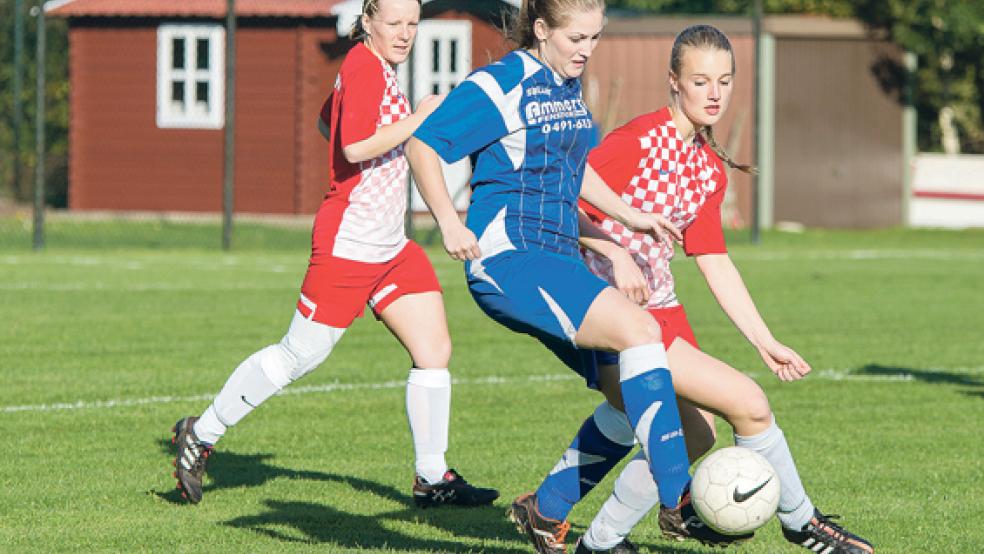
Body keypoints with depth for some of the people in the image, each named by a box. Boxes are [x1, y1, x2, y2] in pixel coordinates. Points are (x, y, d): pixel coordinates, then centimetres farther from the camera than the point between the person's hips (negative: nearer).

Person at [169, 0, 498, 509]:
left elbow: (326, 121, 29)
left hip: (390, 247, 9)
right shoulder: (363, 66, -15)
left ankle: (431, 478, 11)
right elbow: (355, 146, -26)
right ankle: (201, 434, 12)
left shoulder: (376, 68, 13)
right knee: (298, 356, -2)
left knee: (435, 349, 3)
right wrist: (419, 118, -22)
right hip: (347, 243, -9)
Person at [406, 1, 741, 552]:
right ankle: (679, 496, -29)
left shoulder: (569, 85, 16)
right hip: (508, 258, -9)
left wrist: (629, 215, 23)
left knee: (631, 394, 3)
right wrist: (449, 223, -20)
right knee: (638, 328, -27)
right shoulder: (503, 84, -9)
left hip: (558, 259, 9)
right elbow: (423, 144, -11)